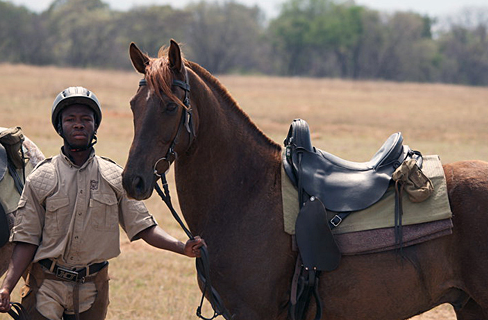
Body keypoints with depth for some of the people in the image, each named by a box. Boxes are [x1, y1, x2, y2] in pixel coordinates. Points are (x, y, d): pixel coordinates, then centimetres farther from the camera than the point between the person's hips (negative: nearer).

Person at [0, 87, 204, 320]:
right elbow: (27, 239, -4)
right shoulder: (40, 180, -2)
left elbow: (142, 226, 1)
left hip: (94, 287, 2)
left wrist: (182, 248, -15)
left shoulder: (115, 178, 3)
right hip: (47, 285, -2)